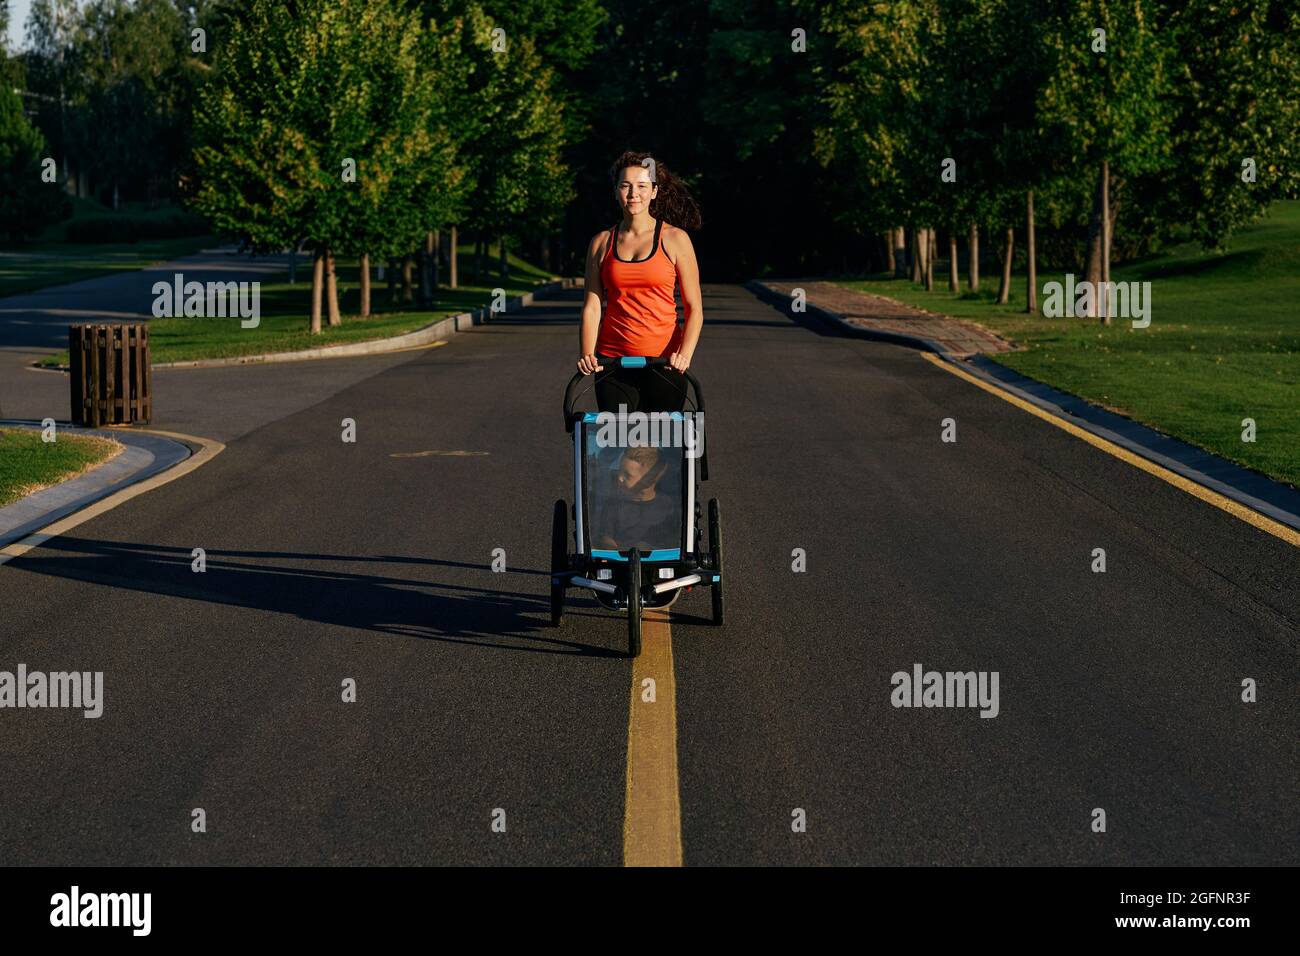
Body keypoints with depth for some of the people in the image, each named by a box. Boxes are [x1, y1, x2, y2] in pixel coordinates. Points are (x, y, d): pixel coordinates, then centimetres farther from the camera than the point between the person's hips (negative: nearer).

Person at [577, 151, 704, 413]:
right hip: (613, 362, 2)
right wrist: (587, 355, -10)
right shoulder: (601, 243, 9)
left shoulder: (674, 239, 1)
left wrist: (684, 354, -16)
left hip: (663, 361, -2)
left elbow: (694, 309, -1)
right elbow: (592, 306, 5)